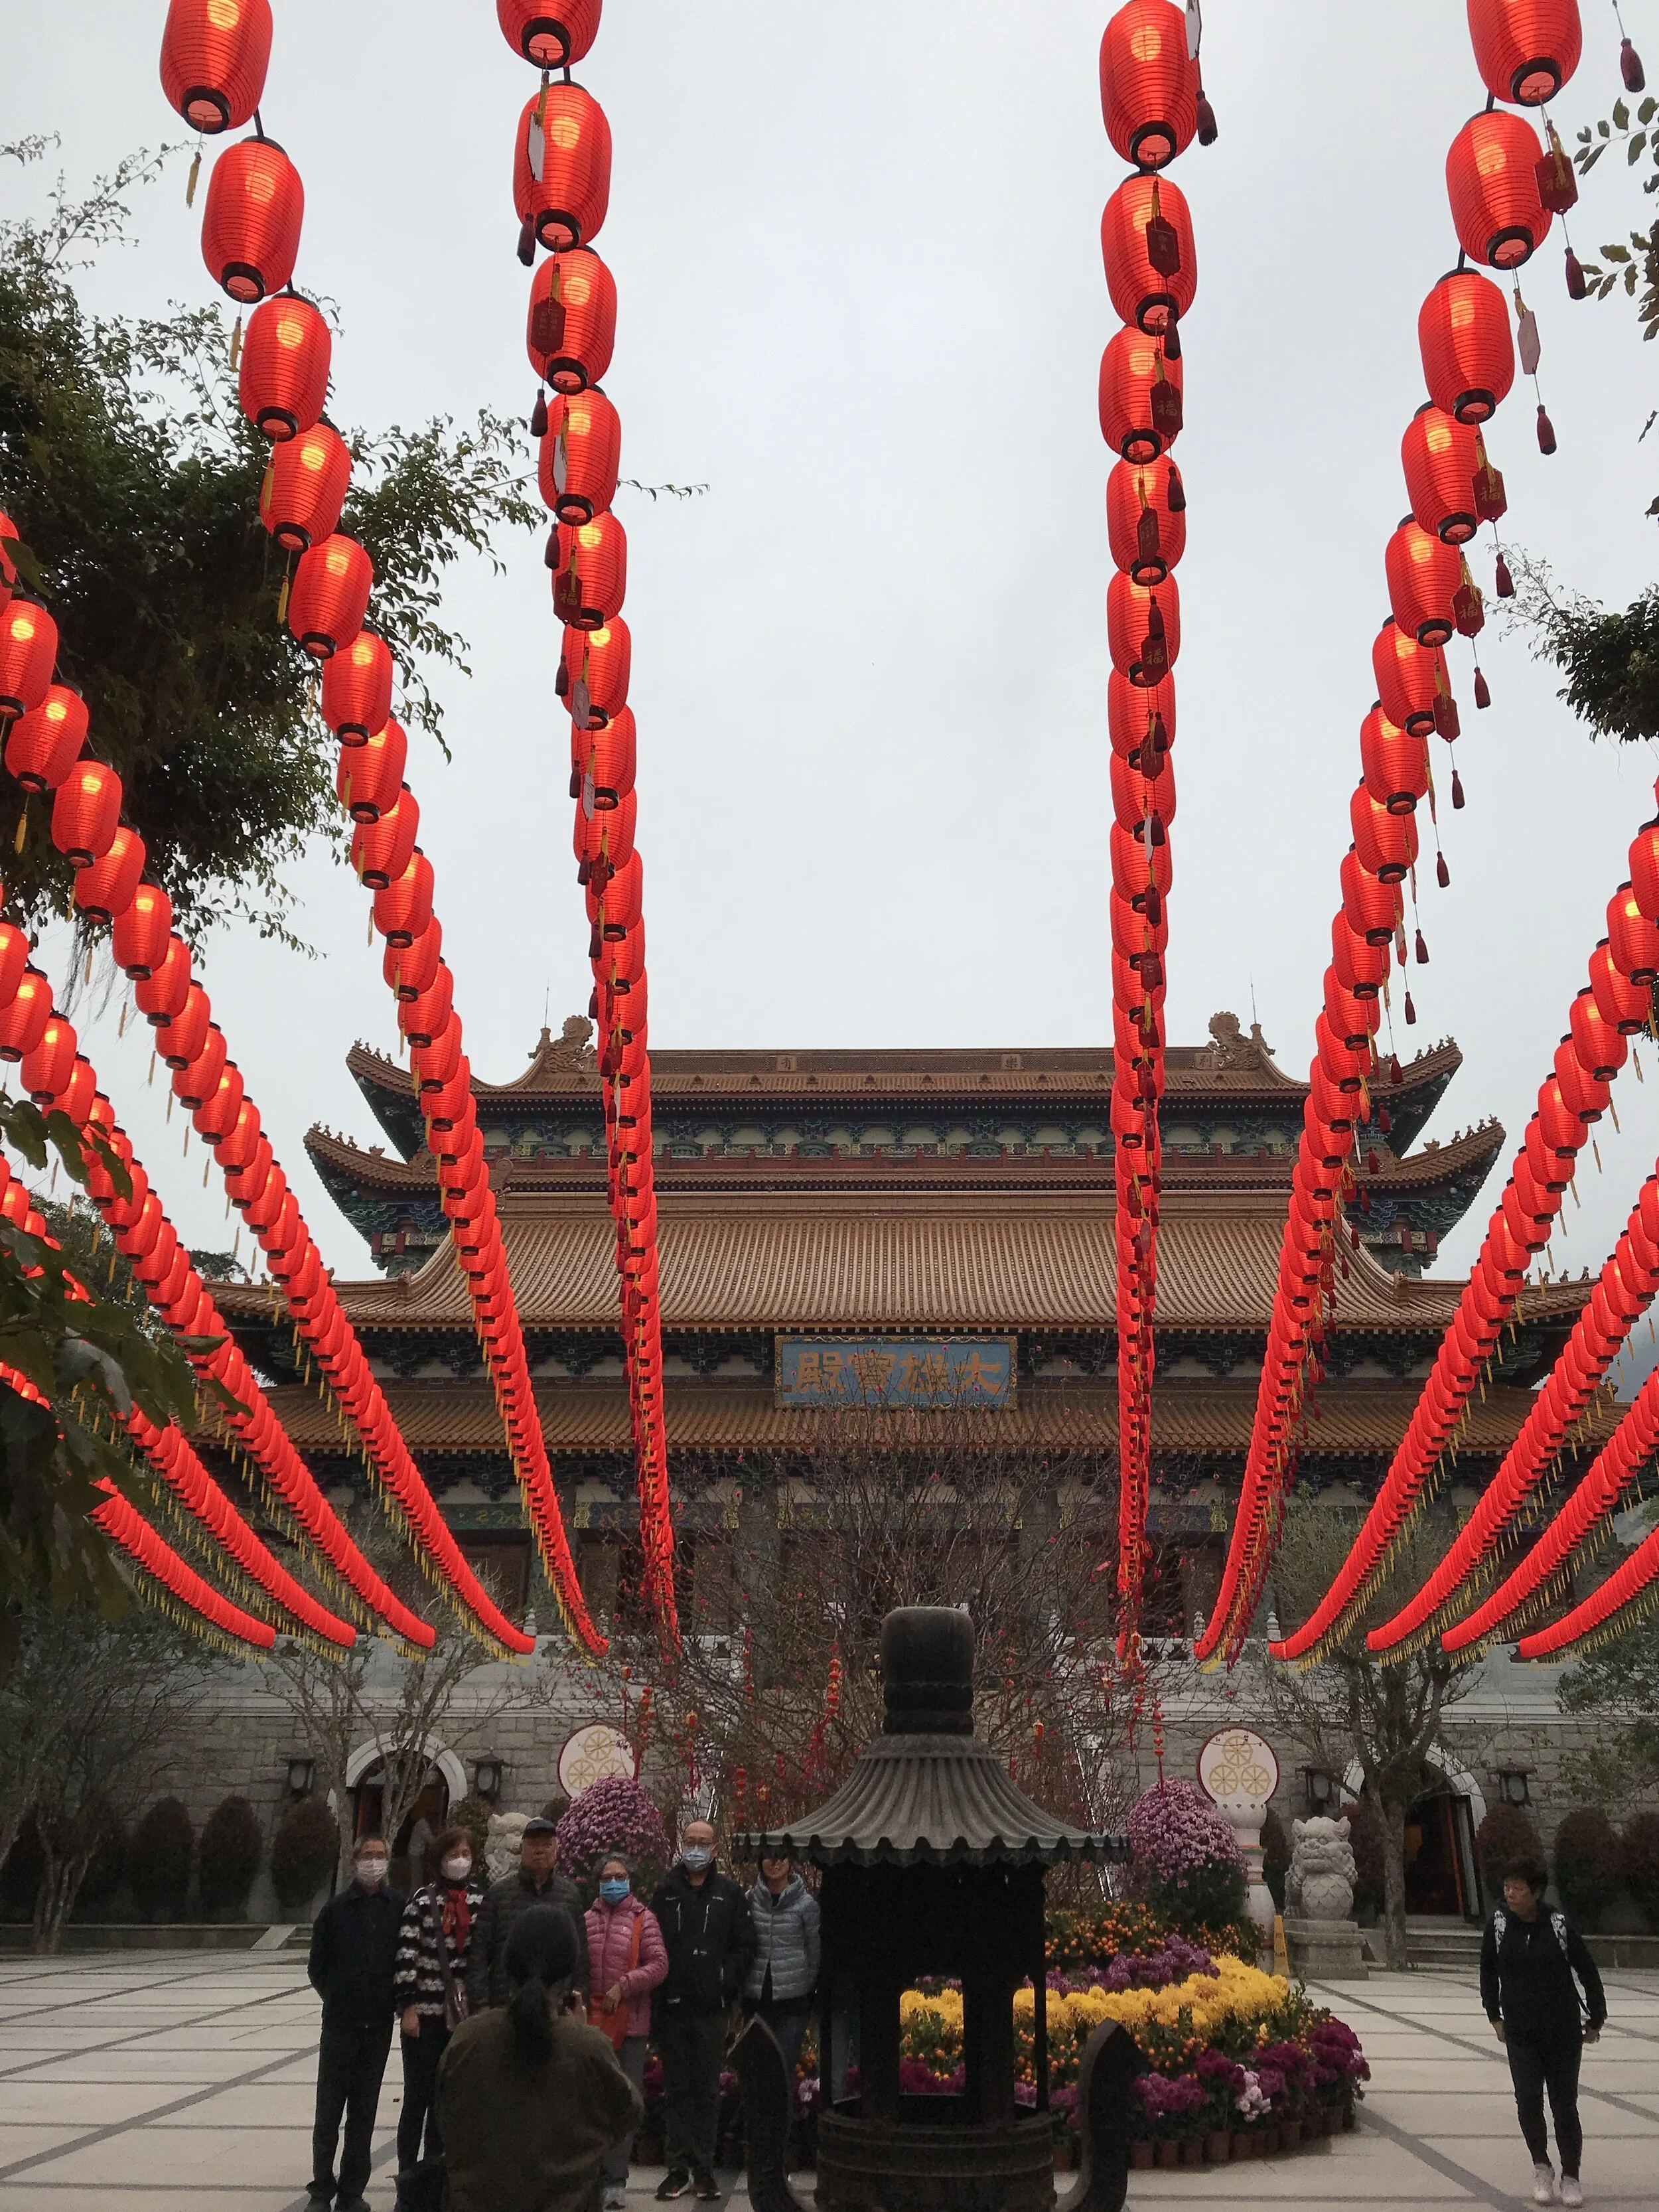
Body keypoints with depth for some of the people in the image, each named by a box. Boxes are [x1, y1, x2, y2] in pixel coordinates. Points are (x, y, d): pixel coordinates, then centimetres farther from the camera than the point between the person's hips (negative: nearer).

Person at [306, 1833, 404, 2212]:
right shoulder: (337, 1907, -6)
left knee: (364, 2109, 9)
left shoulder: (397, 1906, -2)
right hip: (340, 2021, -2)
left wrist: (394, 1997, 0)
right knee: (330, 2106, 4)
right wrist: (337, 1996, 2)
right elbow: (317, 1965, 1)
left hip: (379, 2023, 2)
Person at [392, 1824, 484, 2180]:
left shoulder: (482, 1899, 5)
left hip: (464, 2013, 3)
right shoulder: (423, 1899, -3)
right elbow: (407, 1953, -9)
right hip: (426, 2011, -3)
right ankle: (407, 2175, 13)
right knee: (417, 2097, 3)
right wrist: (407, 2006, -14)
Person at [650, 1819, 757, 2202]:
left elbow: (744, 1944, 3)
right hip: (671, 2008, 1)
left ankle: (704, 2168, 13)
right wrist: (658, 1989, -4)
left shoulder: (729, 1893, 5)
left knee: (707, 2091, 5)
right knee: (676, 2091, 7)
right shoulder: (665, 1892, 7)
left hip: (710, 2010, -1)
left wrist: (727, 1983, -7)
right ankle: (679, 2168, 13)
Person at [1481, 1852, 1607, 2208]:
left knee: (1564, 2104, 5)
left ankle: (1570, 2177, 22)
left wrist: (1595, 2021, 5)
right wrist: (1495, 2016, 9)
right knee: (1528, 2101, -6)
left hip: (1563, 2032, -1)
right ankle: (1541, 2168, 16)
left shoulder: (1559, 1925, -13)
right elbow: (1488, 1971, 7)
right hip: (1520, 2033, 1)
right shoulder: (1499, 1925, -8)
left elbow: (1588, 1973, -1)